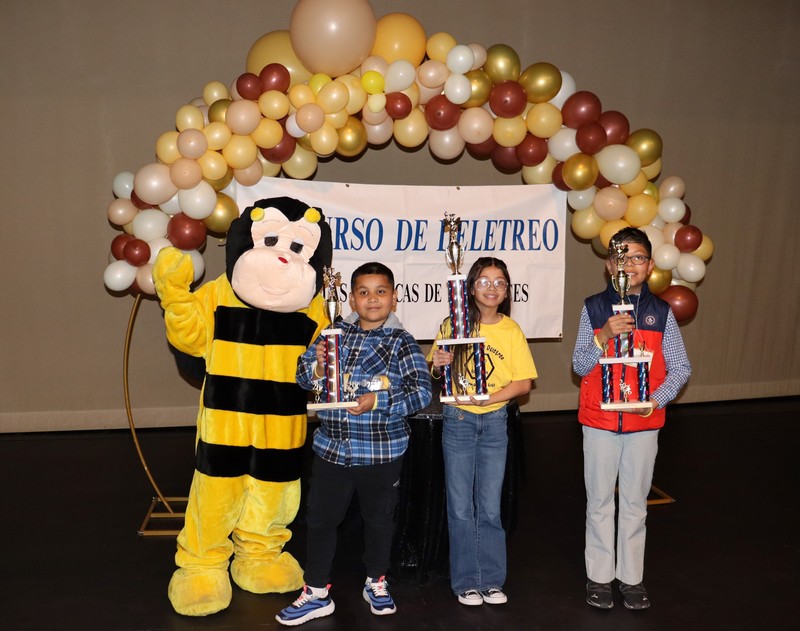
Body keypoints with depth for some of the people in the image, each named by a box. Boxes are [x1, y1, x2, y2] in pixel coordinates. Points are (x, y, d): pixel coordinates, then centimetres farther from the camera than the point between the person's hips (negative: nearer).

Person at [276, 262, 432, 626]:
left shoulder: (401, 343, -8)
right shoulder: (335, 334, 1)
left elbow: (421, 391, -15)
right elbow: (304, 376, 5)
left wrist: (378, 401, -24)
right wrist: (317, 366, -17)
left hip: (382, 452, -2)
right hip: (331, 447, 3)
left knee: (378, 518, 16)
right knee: (321, 518, 11)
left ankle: (376, 583, 39)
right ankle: (316, 594, 27)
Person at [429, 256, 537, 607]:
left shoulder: (512, 331, -1)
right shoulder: (454, 326, -3)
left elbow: (523, 382, -4)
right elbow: (434, 373, 4)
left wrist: (485, 398, -17)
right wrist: (436, 365, -20)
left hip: (494, 422, 1)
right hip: (458, 420, 0)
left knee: (489, 506, 8)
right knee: (461, 506, 5)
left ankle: (492, 580, 22)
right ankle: (466, 581, 19)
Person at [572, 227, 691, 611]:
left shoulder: (661, 312, 1)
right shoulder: (593, 308, -2)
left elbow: (681, 367, 2)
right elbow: (579, 366, -4)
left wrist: (657, 400, -14)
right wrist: (603, 336, -21)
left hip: (645, 422, 1)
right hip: (600, 420, -1)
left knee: (635, 501, 11)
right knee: (599, 500, 9)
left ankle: (631, 578, 25)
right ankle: (599, 577, 22)